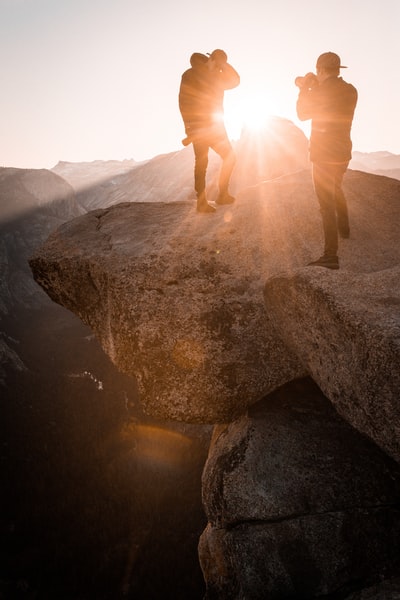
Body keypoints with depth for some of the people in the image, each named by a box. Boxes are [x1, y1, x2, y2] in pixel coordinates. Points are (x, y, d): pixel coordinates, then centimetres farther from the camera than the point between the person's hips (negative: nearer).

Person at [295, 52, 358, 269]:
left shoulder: (322, 91, -16)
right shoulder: (350, 91, 3)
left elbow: (302, 113, -1)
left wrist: (304, 88, 10)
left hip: (324, 155, -7)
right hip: (343, 151, 7)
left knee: (327, 202, -9)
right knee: (336, 190, 30)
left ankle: (330, 256, -12)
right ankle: (344, 228, 51)